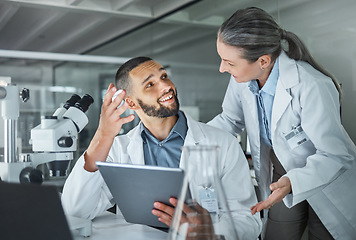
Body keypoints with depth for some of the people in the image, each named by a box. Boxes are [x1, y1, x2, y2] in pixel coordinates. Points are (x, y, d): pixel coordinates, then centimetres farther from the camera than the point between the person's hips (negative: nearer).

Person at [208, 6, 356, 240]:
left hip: (327, 186, -5)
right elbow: (231, 120, 2)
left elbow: (336, 156, -29)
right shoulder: (242, 77, -16)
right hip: (282, 178, 5)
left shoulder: (312, 87, -35)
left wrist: (293, 182, -45)